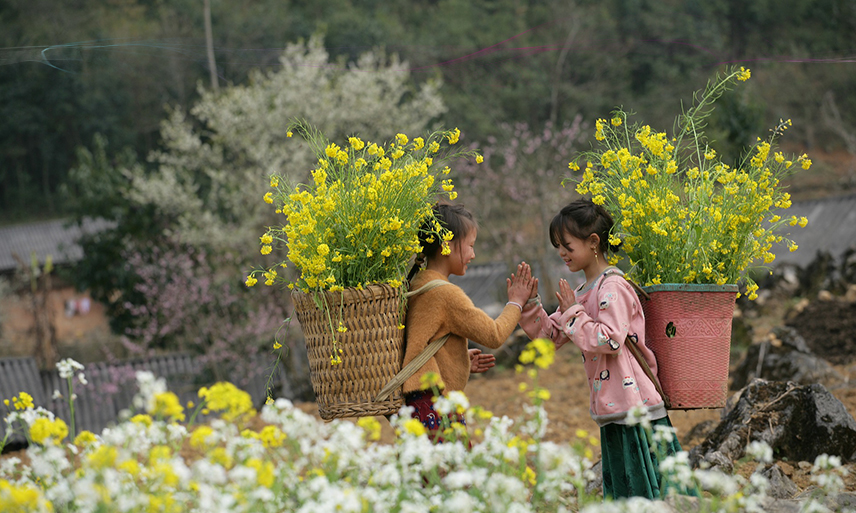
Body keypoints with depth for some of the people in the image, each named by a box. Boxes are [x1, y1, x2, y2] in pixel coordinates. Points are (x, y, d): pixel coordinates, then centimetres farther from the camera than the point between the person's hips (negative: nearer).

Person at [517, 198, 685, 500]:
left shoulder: (612, 288, -12)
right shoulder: (583, 293, 16)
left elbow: (611, 341, -23)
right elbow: (548, 335, 19)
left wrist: (573, 313, -13)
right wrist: (529, 302, 5)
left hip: (636, 408, -10)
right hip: (614, 414, 10)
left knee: (644, 493, -7)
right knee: (620, 496, 11)